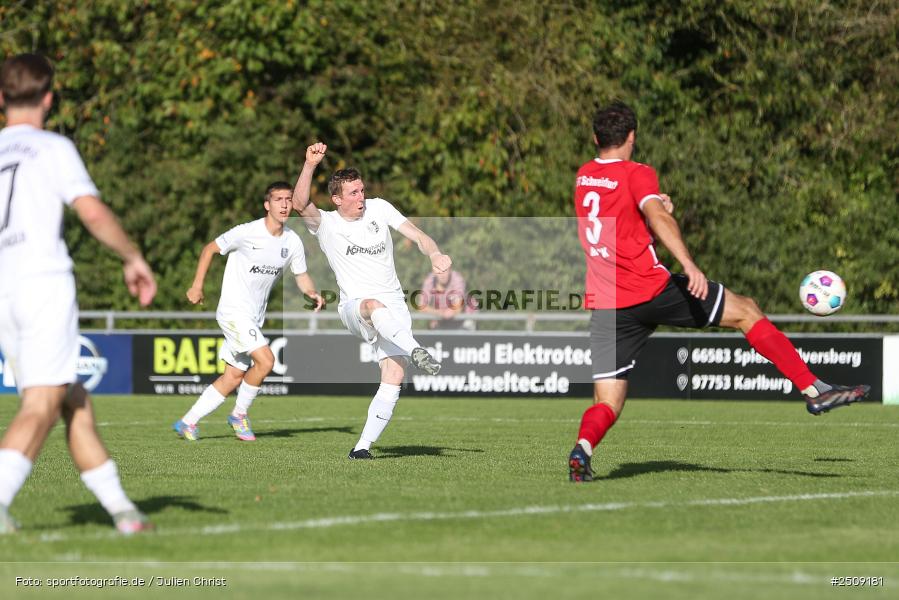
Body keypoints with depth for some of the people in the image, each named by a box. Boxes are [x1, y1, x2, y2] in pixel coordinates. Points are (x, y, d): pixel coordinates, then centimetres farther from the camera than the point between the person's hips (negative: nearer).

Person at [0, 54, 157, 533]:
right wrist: (133, 257, 2)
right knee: (40, 406, -12)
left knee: (75, 404, 13)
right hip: (45, 282, -6)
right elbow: (91, 211, -9)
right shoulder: (53, 148, 1)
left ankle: (120, 510, 13)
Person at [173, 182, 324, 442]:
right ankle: (239, 414, 0)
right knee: (265, 360, -20)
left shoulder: (293, 241, 1)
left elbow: (301, 276, 12)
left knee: (233, 377, 7)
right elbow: (210, 249, -4)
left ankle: (187, 422, 17)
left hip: (255, 317, 7)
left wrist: (313, 294, -9)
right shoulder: (247, 232, -16)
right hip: (234, 310, -7)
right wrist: (197, 285, -7)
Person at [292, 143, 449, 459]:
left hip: (394, 307, 3)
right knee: (374, 306, -41)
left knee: (394, 376, -15)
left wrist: (434, 254, -18)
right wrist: (310, 165, -33)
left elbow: (417, 235, 5)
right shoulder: (325, 224, 0)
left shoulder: (379, 209, 8)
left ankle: (363, 445, -11)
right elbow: (300, 204, -20)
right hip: (354, 308, -3)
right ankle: (415, 351, -60)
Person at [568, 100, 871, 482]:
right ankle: (814, 391, 7)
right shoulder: (637, 175, -4)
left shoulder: (583, 177, 16)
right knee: (746, 311, 9)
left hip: (605, 306, 5)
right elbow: (657, 216, -24)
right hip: (651, 290, -5)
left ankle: (583, 446, -28)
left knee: (607, 403, 5)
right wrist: (688, 265, -35)